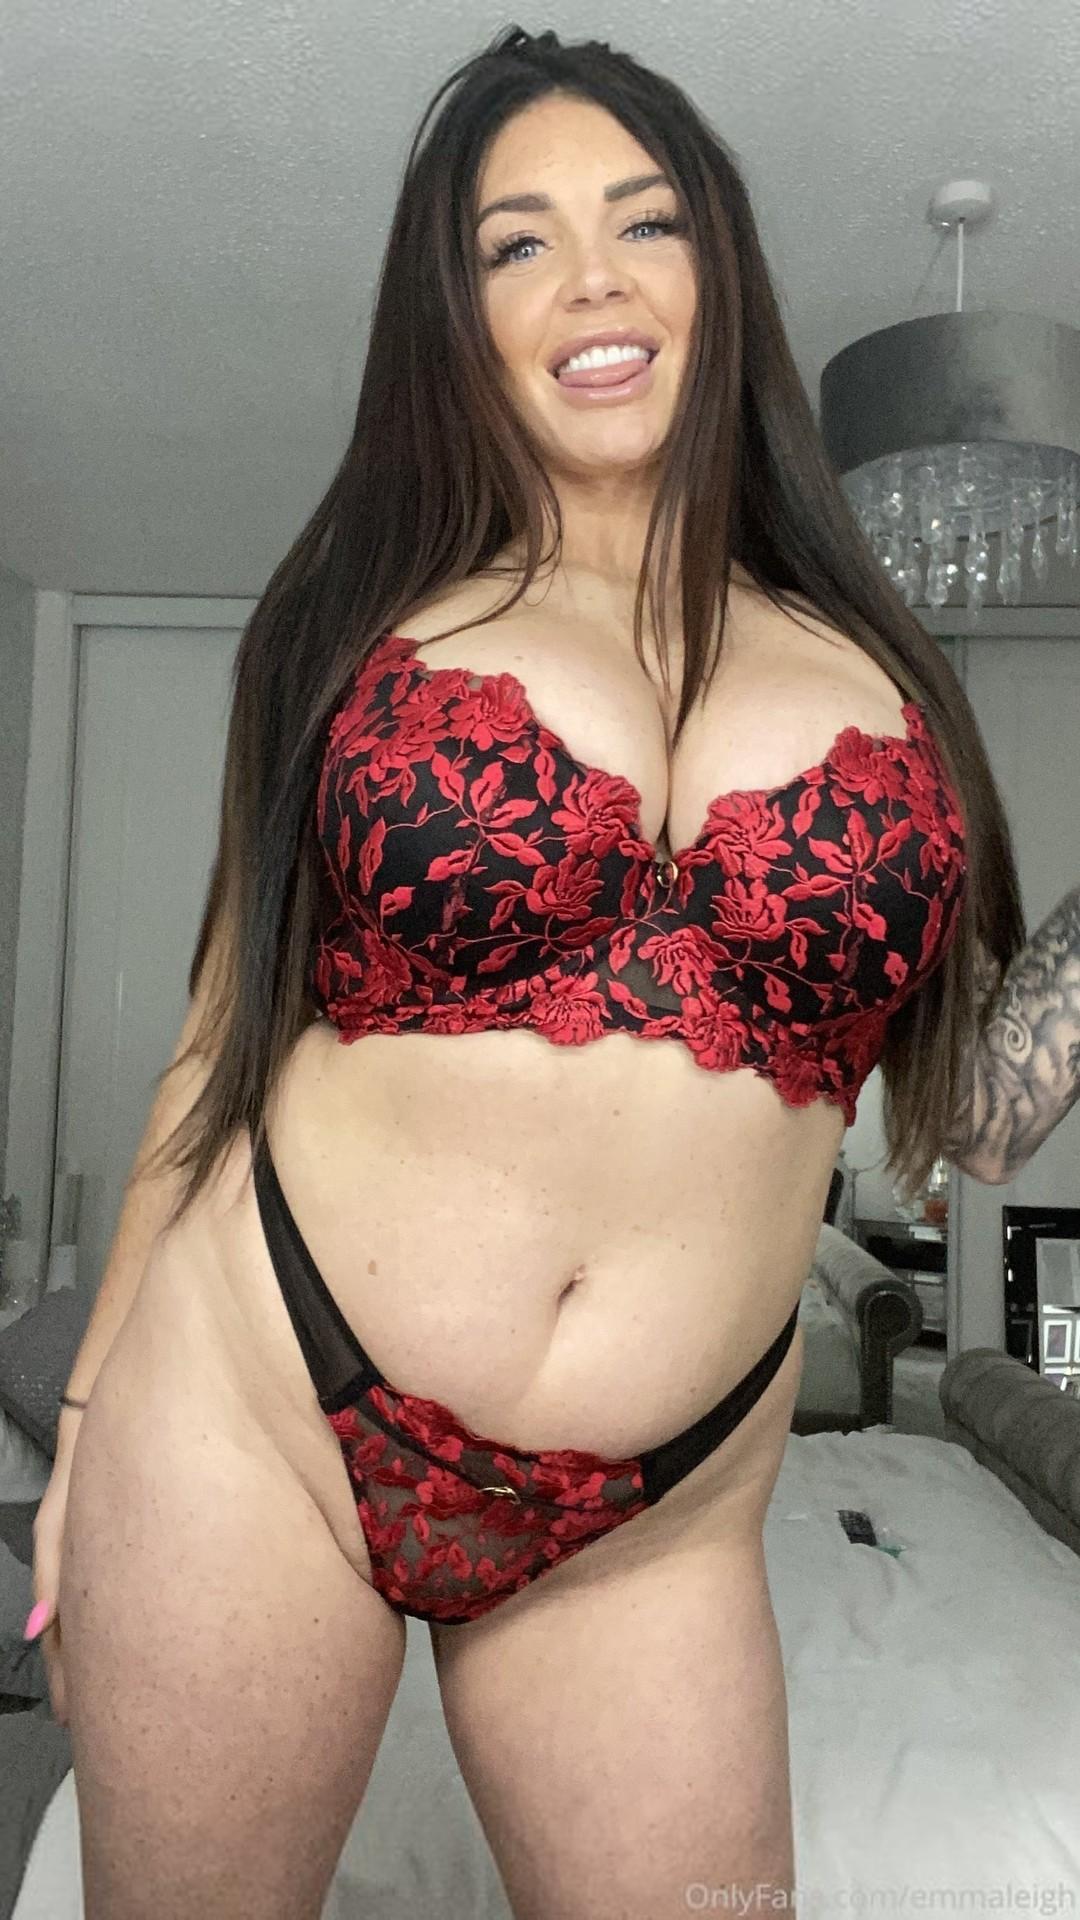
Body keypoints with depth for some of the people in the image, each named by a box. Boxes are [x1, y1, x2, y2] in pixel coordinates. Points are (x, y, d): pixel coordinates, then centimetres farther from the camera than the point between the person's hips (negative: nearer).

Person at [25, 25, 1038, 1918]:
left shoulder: (870, 672, 4)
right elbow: (223, 1035, 4)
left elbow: (950, 1092, 9)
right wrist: (90, 1415, 7)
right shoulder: (360, 622, 1)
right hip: (251, 1407, 0)